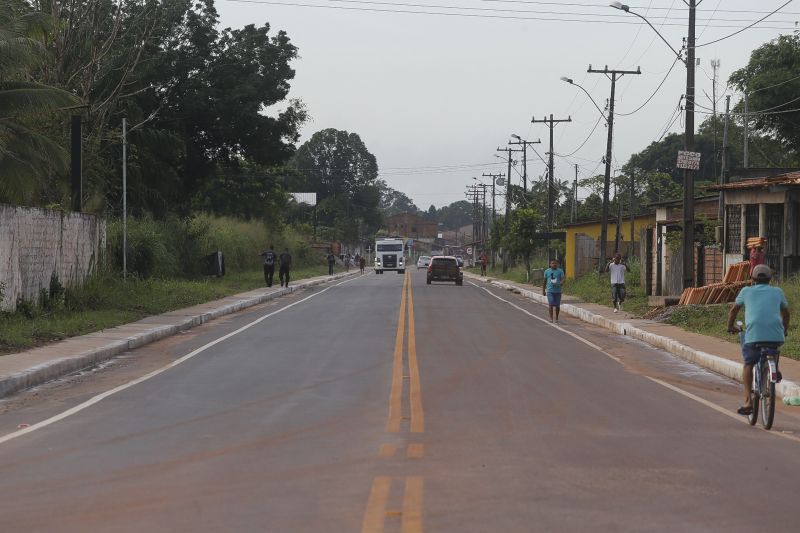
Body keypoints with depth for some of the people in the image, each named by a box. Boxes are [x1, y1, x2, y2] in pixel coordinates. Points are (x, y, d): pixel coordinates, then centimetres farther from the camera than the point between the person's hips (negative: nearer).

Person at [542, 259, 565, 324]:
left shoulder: (560, 271, 3)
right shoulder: (547, 271, 7)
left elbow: (562, 279, -6)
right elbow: (544, 281, 14)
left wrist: (560, 283, -28)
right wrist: (543, 290, 13)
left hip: (558, 291, 0)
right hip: (550, 291, 0)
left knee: (557, 305, 6)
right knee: (551, 304, -12)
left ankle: (556, 318, 19)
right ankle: (551, 318, -6)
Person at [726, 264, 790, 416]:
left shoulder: (747, 291, 18)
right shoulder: (777, 292, 21)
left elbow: (733, 311, 29)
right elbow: (786, 313, 36)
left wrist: (730, 327, 47)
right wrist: (785, 330, 53)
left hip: (754, 334, -2)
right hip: (777, 336, 2)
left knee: (748, 365, 16)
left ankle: (748, 401, 2)